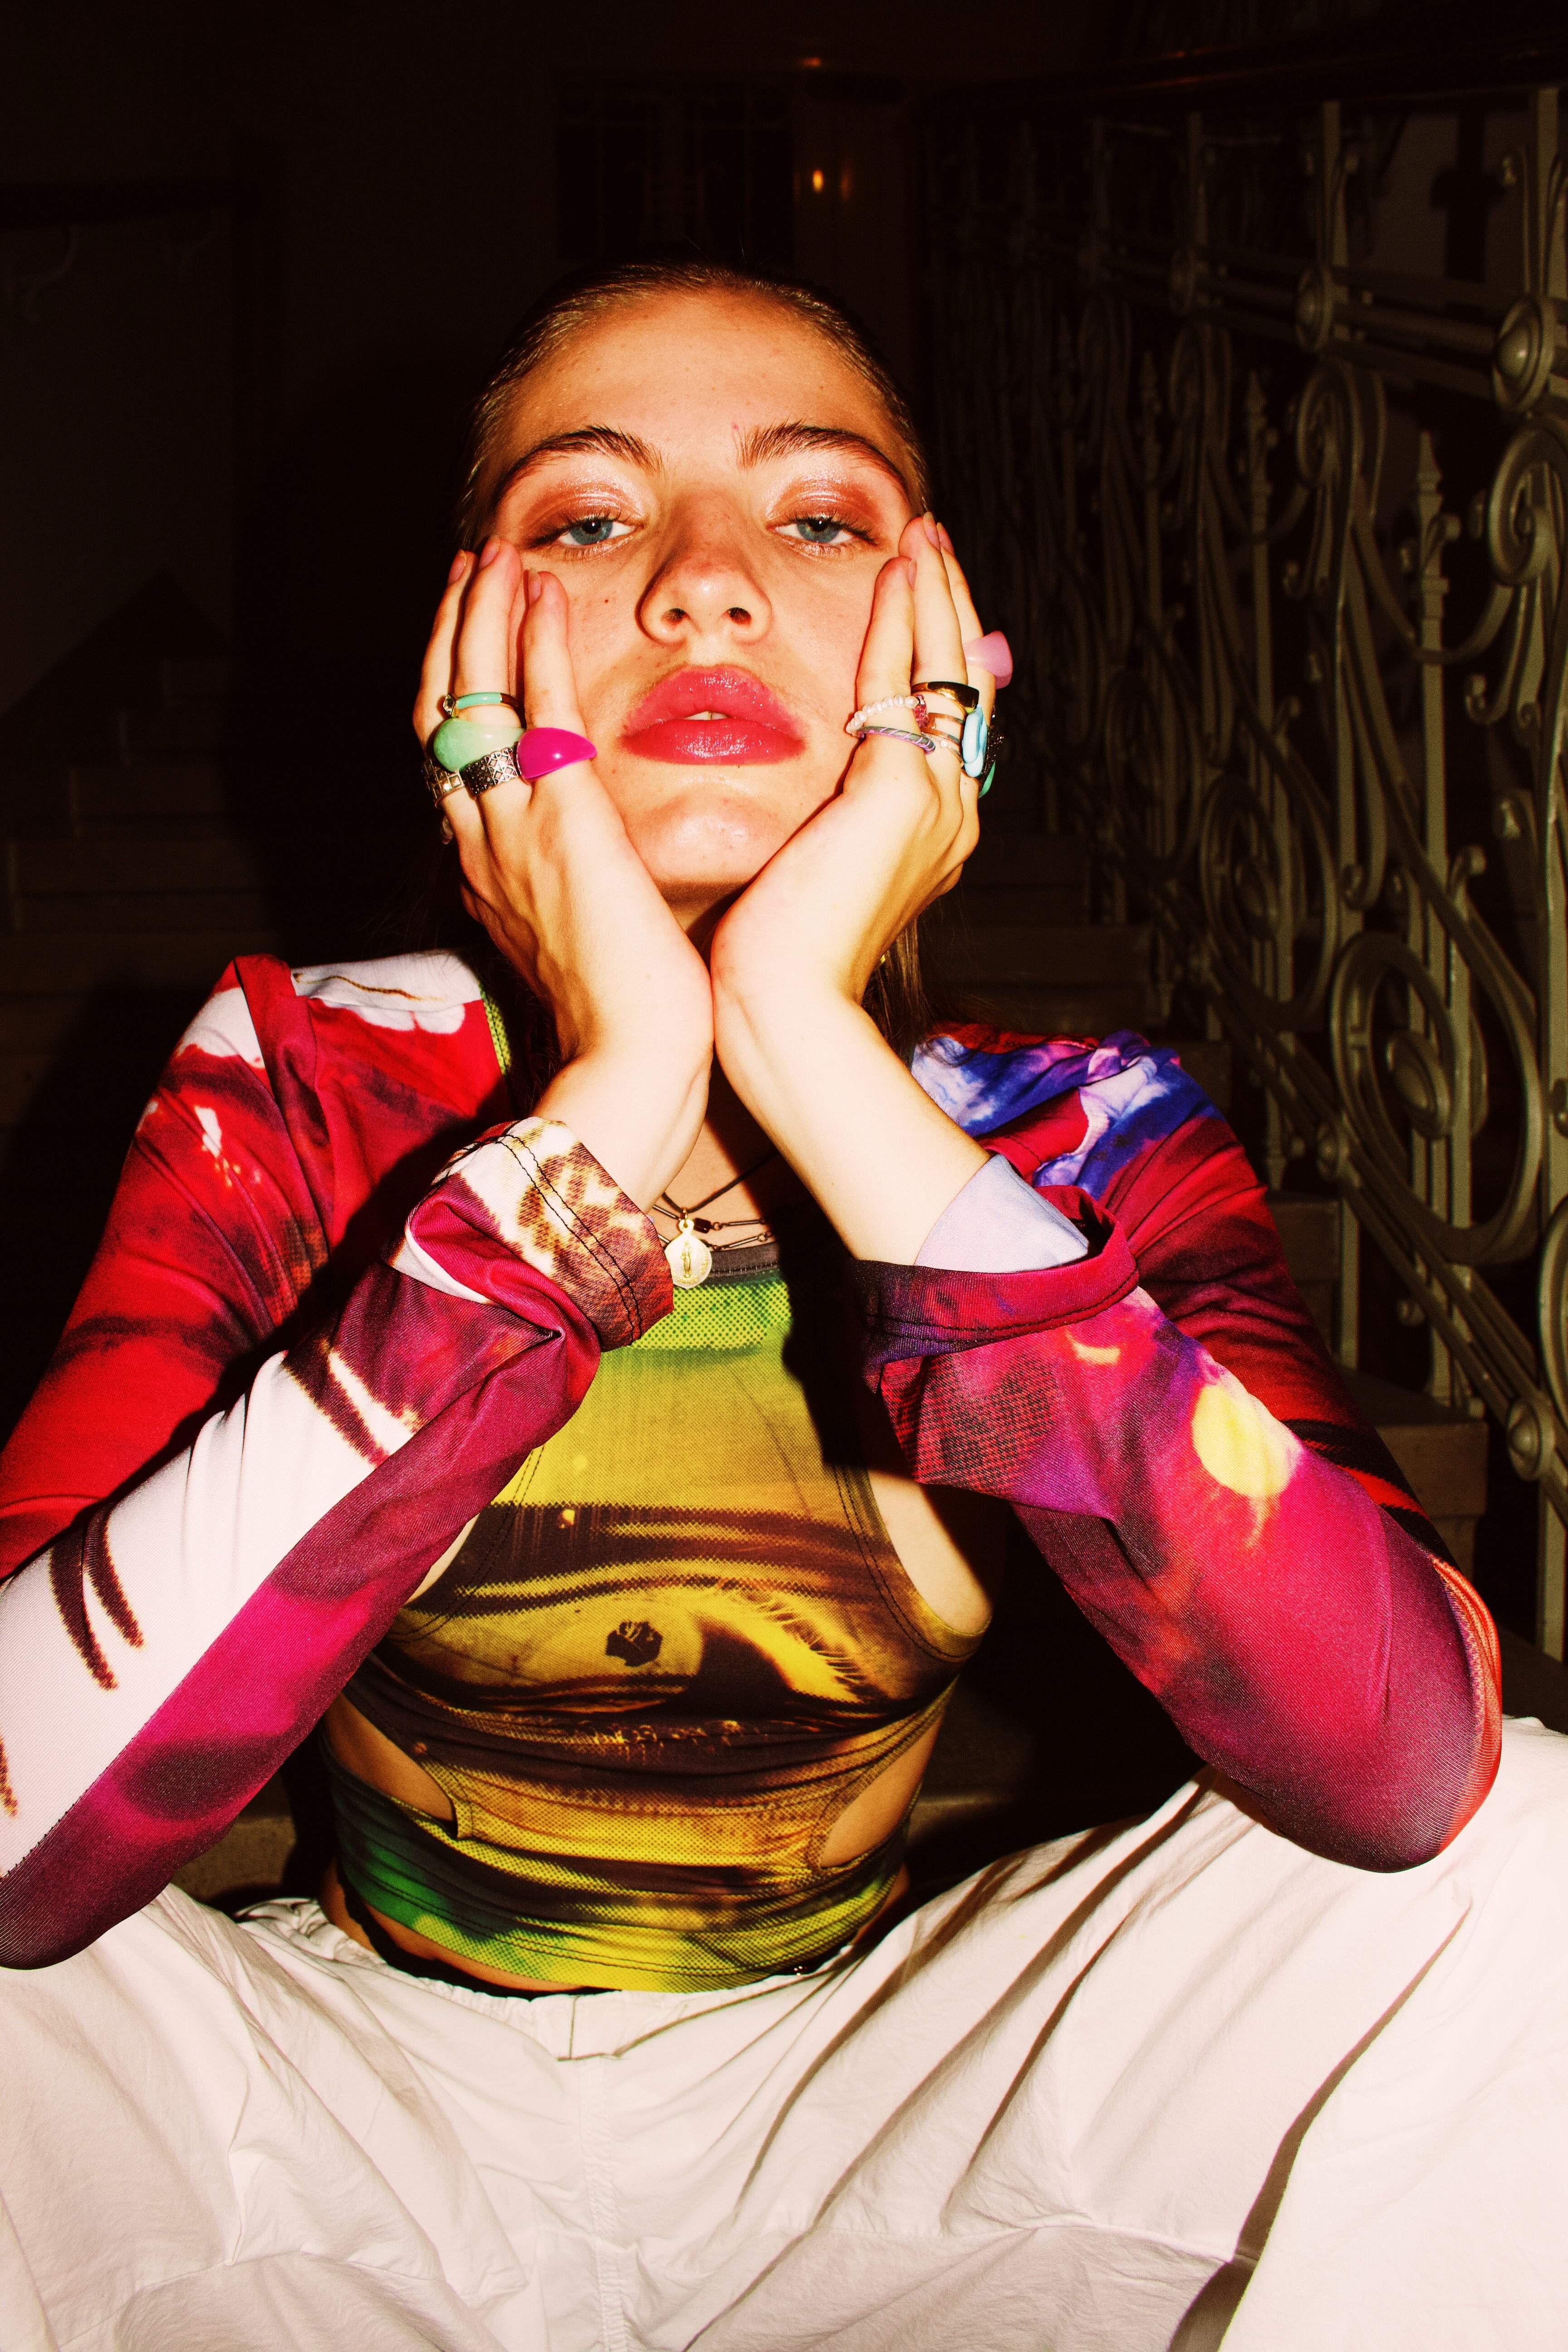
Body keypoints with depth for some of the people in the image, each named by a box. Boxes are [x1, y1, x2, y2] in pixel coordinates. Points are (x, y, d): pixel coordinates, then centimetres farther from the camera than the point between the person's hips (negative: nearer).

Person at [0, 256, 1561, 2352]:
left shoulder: (1086, 1140, -12)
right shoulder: (302, 1087, -15)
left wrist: (817, 1053, -33)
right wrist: (610, 1097, -34)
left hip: (860, 2105, 1)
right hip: (364, 2090, 0)